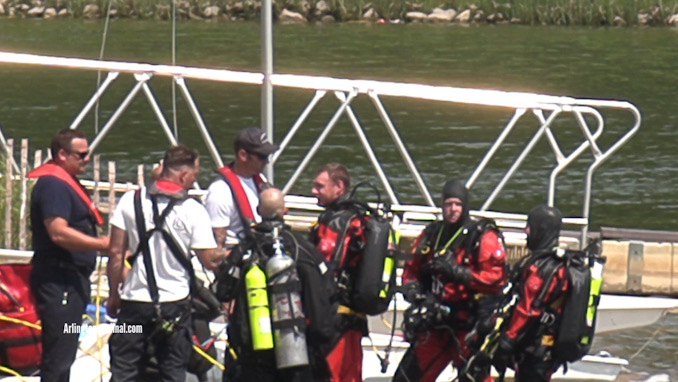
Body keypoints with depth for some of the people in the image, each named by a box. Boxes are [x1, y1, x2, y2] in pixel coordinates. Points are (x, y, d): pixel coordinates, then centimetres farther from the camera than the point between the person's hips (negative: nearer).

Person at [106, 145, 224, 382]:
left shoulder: (131, 201, -5)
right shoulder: (193, 211, -10)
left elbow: (116, 253, -3)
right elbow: (210, 261, -7)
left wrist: (114, 293, 8)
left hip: (134, 301, 1)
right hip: (175, 304, -1)